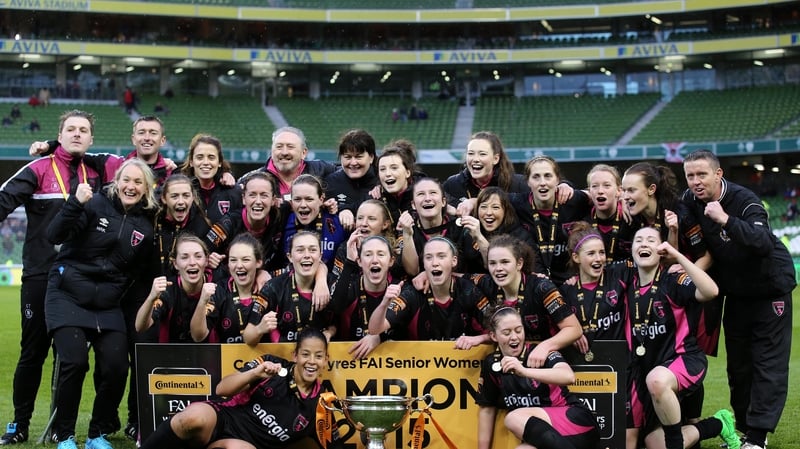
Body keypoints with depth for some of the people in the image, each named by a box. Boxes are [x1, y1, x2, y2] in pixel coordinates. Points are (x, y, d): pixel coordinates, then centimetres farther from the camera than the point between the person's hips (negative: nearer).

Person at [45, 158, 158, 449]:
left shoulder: (146, 226, 5)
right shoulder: (95, 205, -7)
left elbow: (140, 271, 16)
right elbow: (54, 236, -18)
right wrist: (76, 203, -29)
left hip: (107, 305, 4)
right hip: (67, 296, -4)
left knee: (116, 367, -10)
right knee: (75, 361, -19)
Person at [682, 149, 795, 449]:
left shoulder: (744, 200, -24)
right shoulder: (690, 203, -7)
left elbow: (764, 243, -39)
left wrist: (726, 220, -47)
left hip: (770, 287, -6)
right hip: (735, 291, 6)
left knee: (769, 365, -8)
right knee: (738, 364, 10)